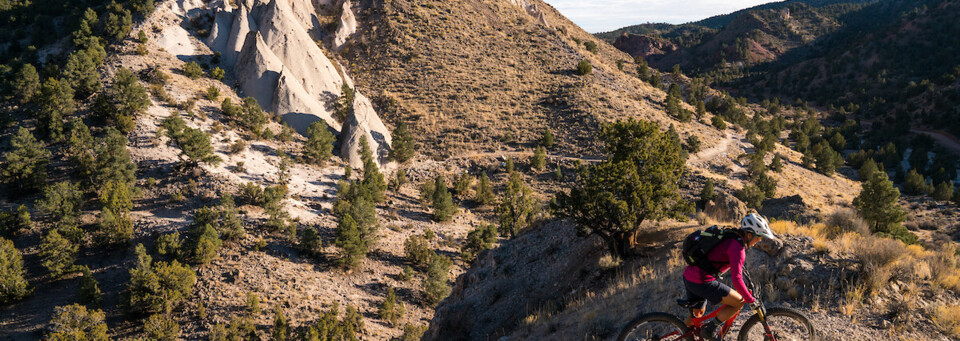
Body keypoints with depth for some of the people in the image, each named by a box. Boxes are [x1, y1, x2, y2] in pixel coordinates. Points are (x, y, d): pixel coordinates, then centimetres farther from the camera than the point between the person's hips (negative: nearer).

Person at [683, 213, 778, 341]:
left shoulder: (730, 237, 13)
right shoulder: (737, 247, -16)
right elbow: (736, 280, -21)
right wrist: (751, 300, -12)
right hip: (702, 282, -10)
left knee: (698, 313, 27)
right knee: (739, 302, 0)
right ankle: (710, 330, 5)